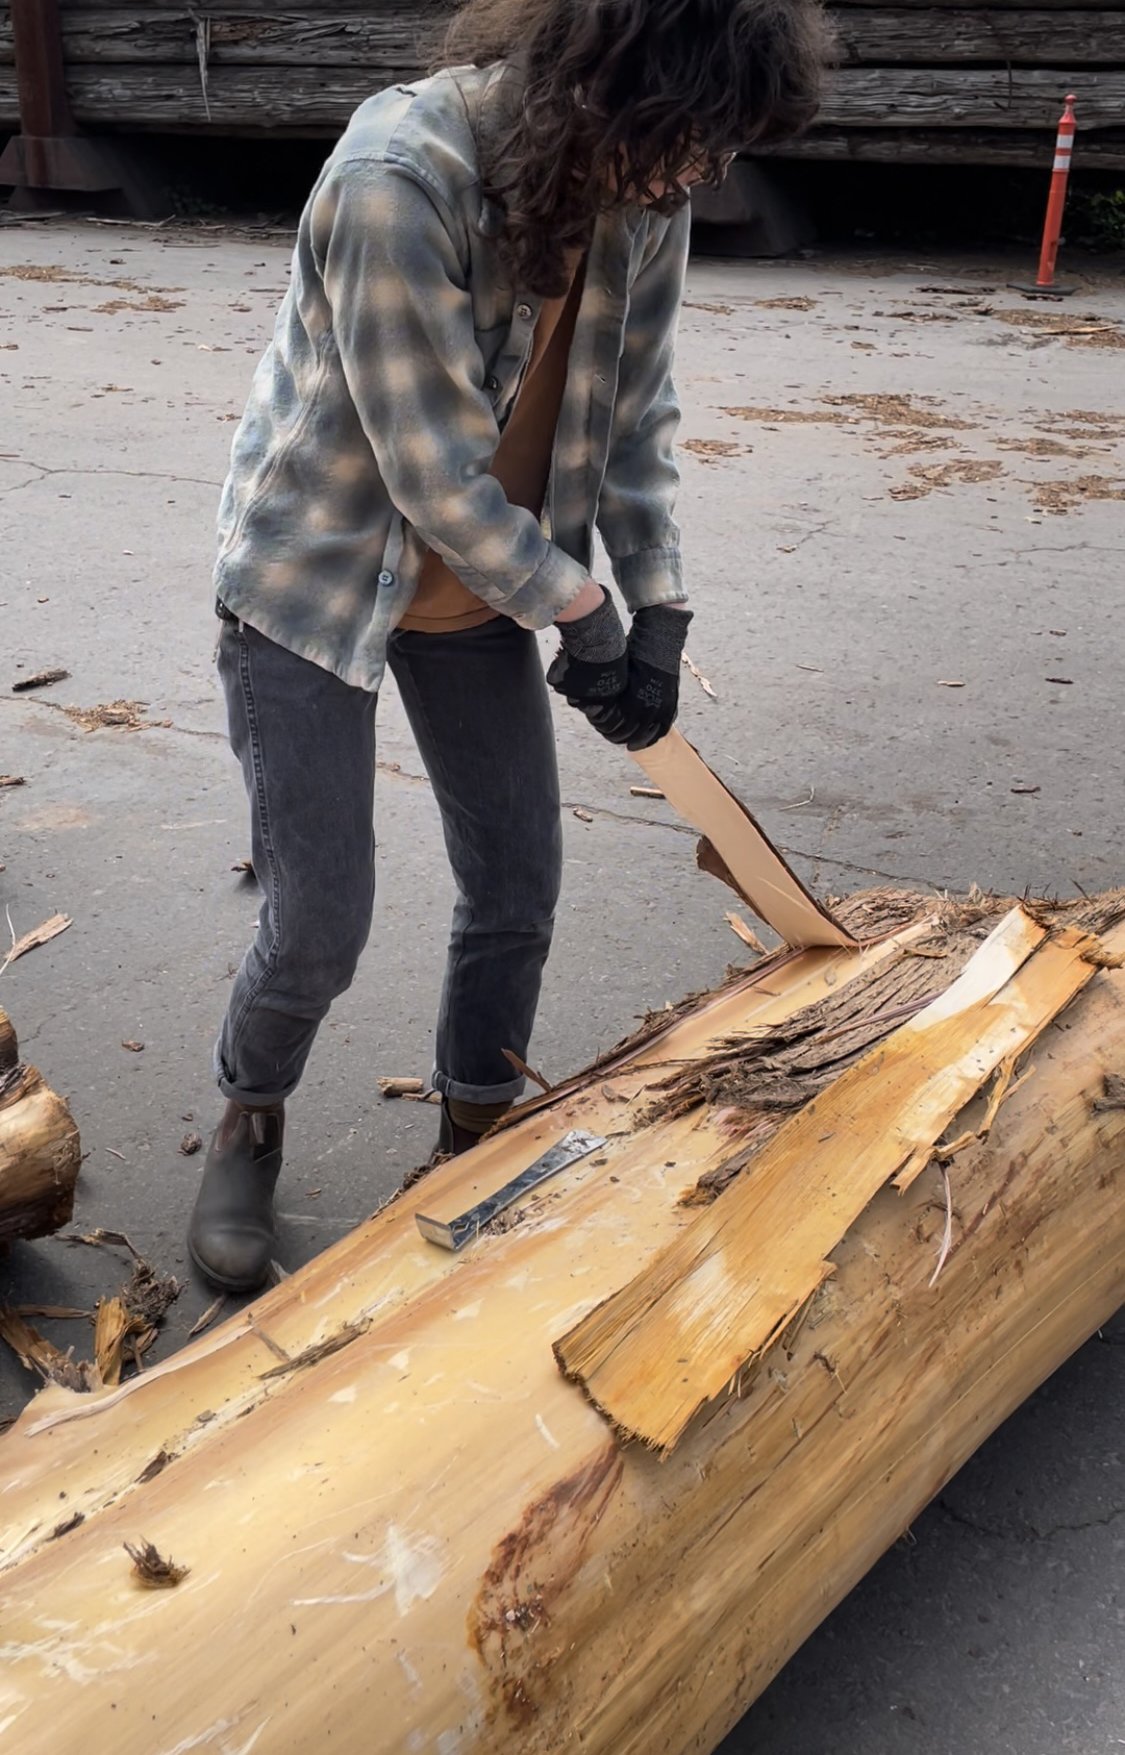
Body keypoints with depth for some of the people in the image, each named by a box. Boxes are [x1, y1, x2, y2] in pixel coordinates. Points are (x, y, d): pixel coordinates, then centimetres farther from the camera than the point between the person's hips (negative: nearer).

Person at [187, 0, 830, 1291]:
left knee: (517, 889, 8)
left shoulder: (644, 195, -9)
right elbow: (436, 476, -26)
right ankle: (248, 1122, 29)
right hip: (316, 578, -5)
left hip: (488, 586, 6)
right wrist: (577, 610, -15)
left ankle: (474, 1138, 31)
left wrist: (660, 612, -6)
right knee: (320, 927, -3)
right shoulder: (397, 182, -30)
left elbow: (637, 412, 1)